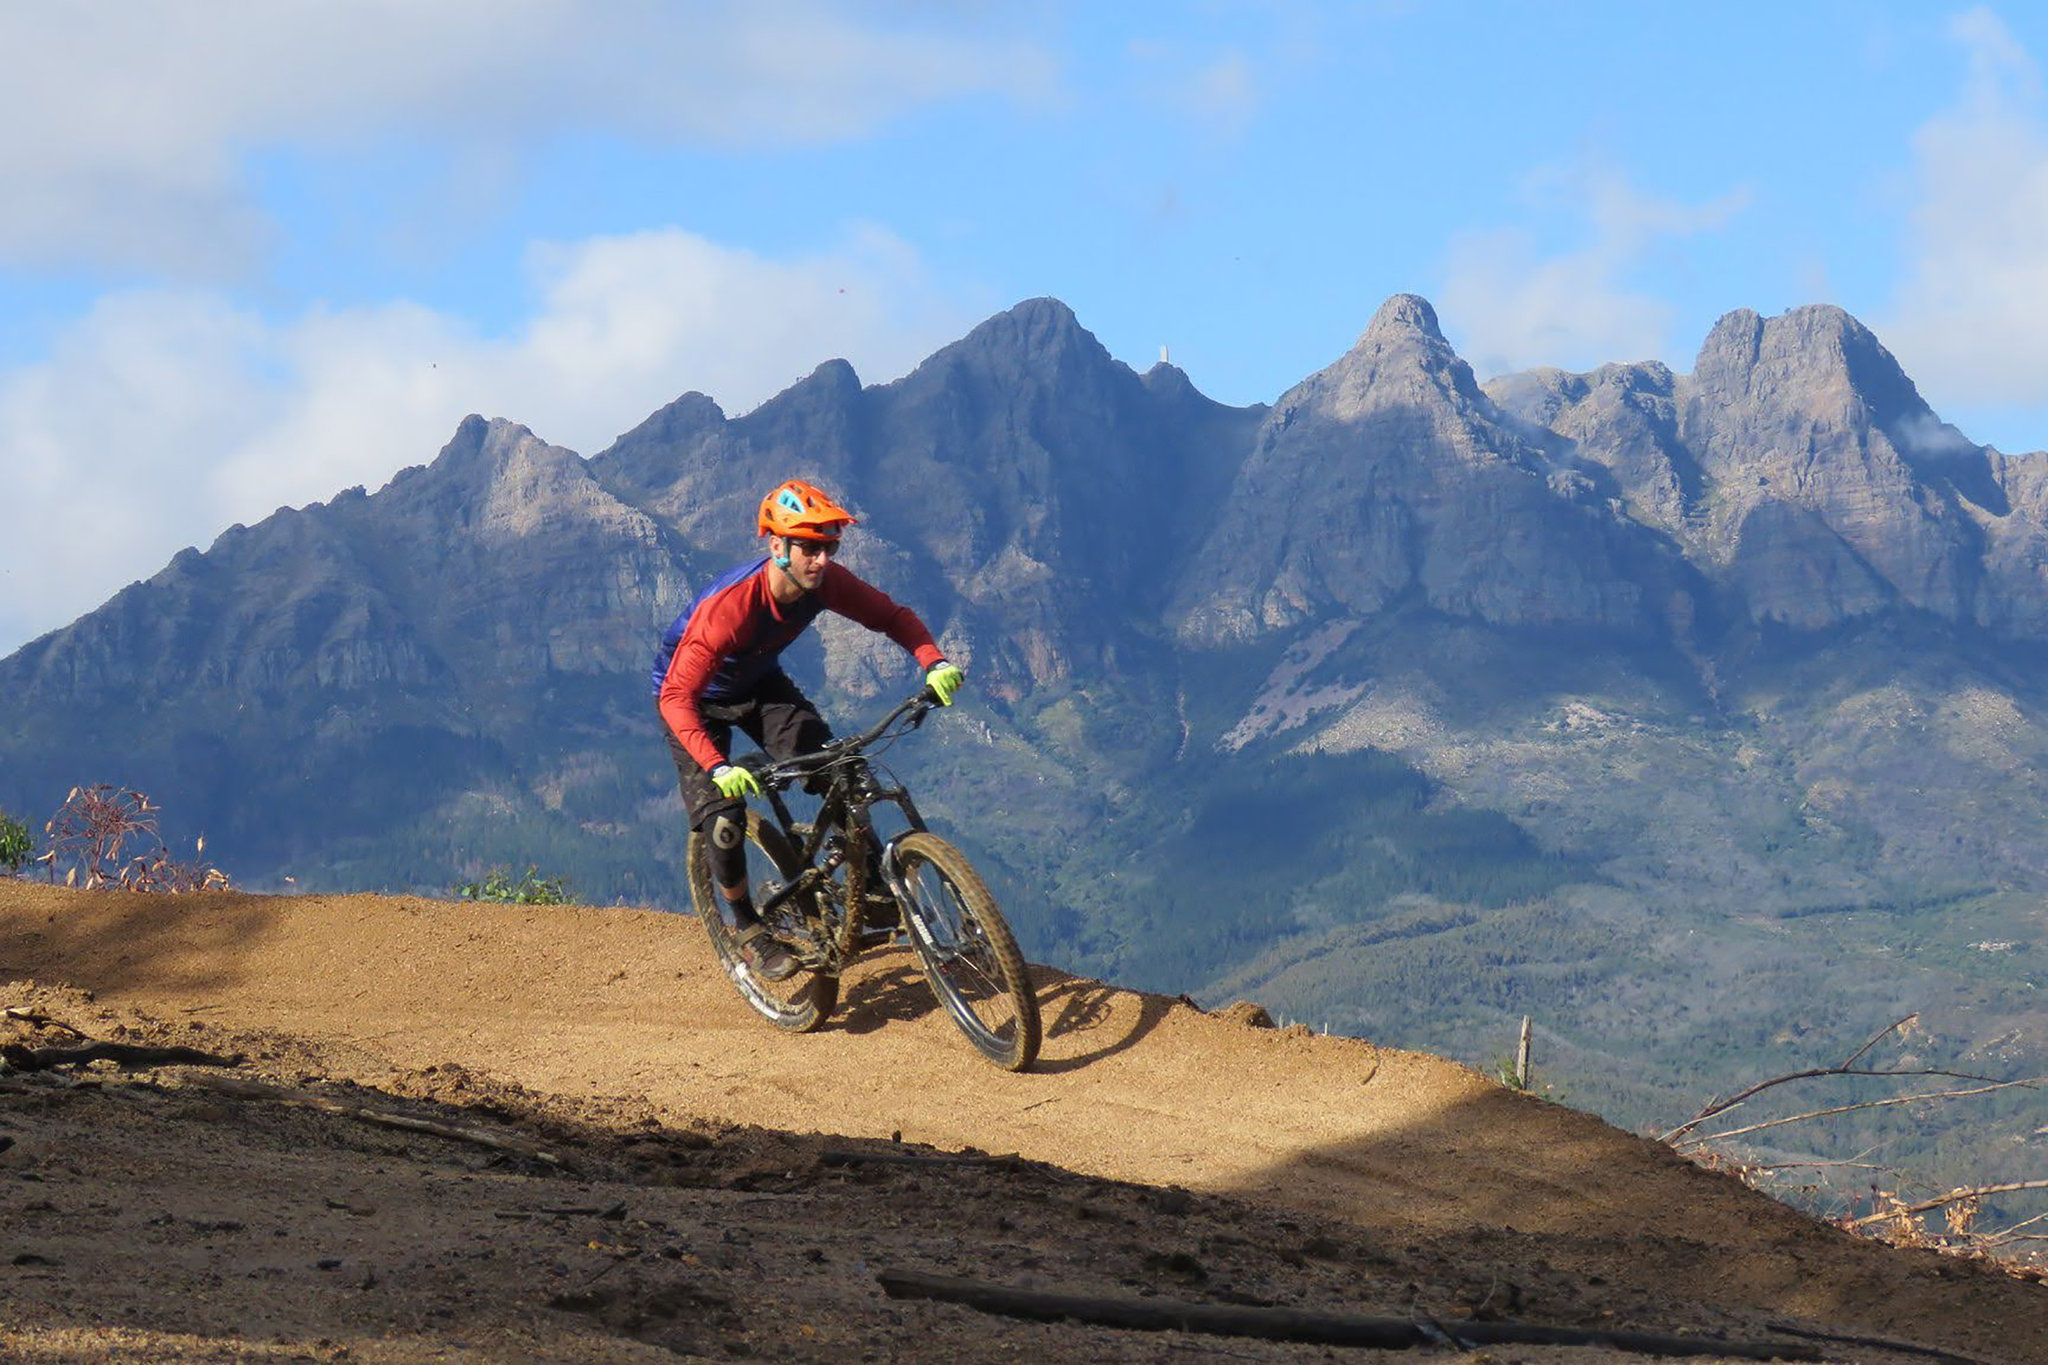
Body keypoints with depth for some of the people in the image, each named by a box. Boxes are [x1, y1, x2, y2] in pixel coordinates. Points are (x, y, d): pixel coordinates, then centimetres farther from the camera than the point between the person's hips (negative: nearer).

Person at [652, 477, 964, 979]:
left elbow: (892, 616, -10)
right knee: (722, 815, -18)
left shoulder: (825, 582, -24)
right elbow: (677, 697, -43)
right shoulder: (729, 605, -41)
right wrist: (718, 768, -57)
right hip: (694, 696, -5)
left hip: (757, 683, 5)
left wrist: (935, 663, -30)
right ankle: (747, 931, 3)